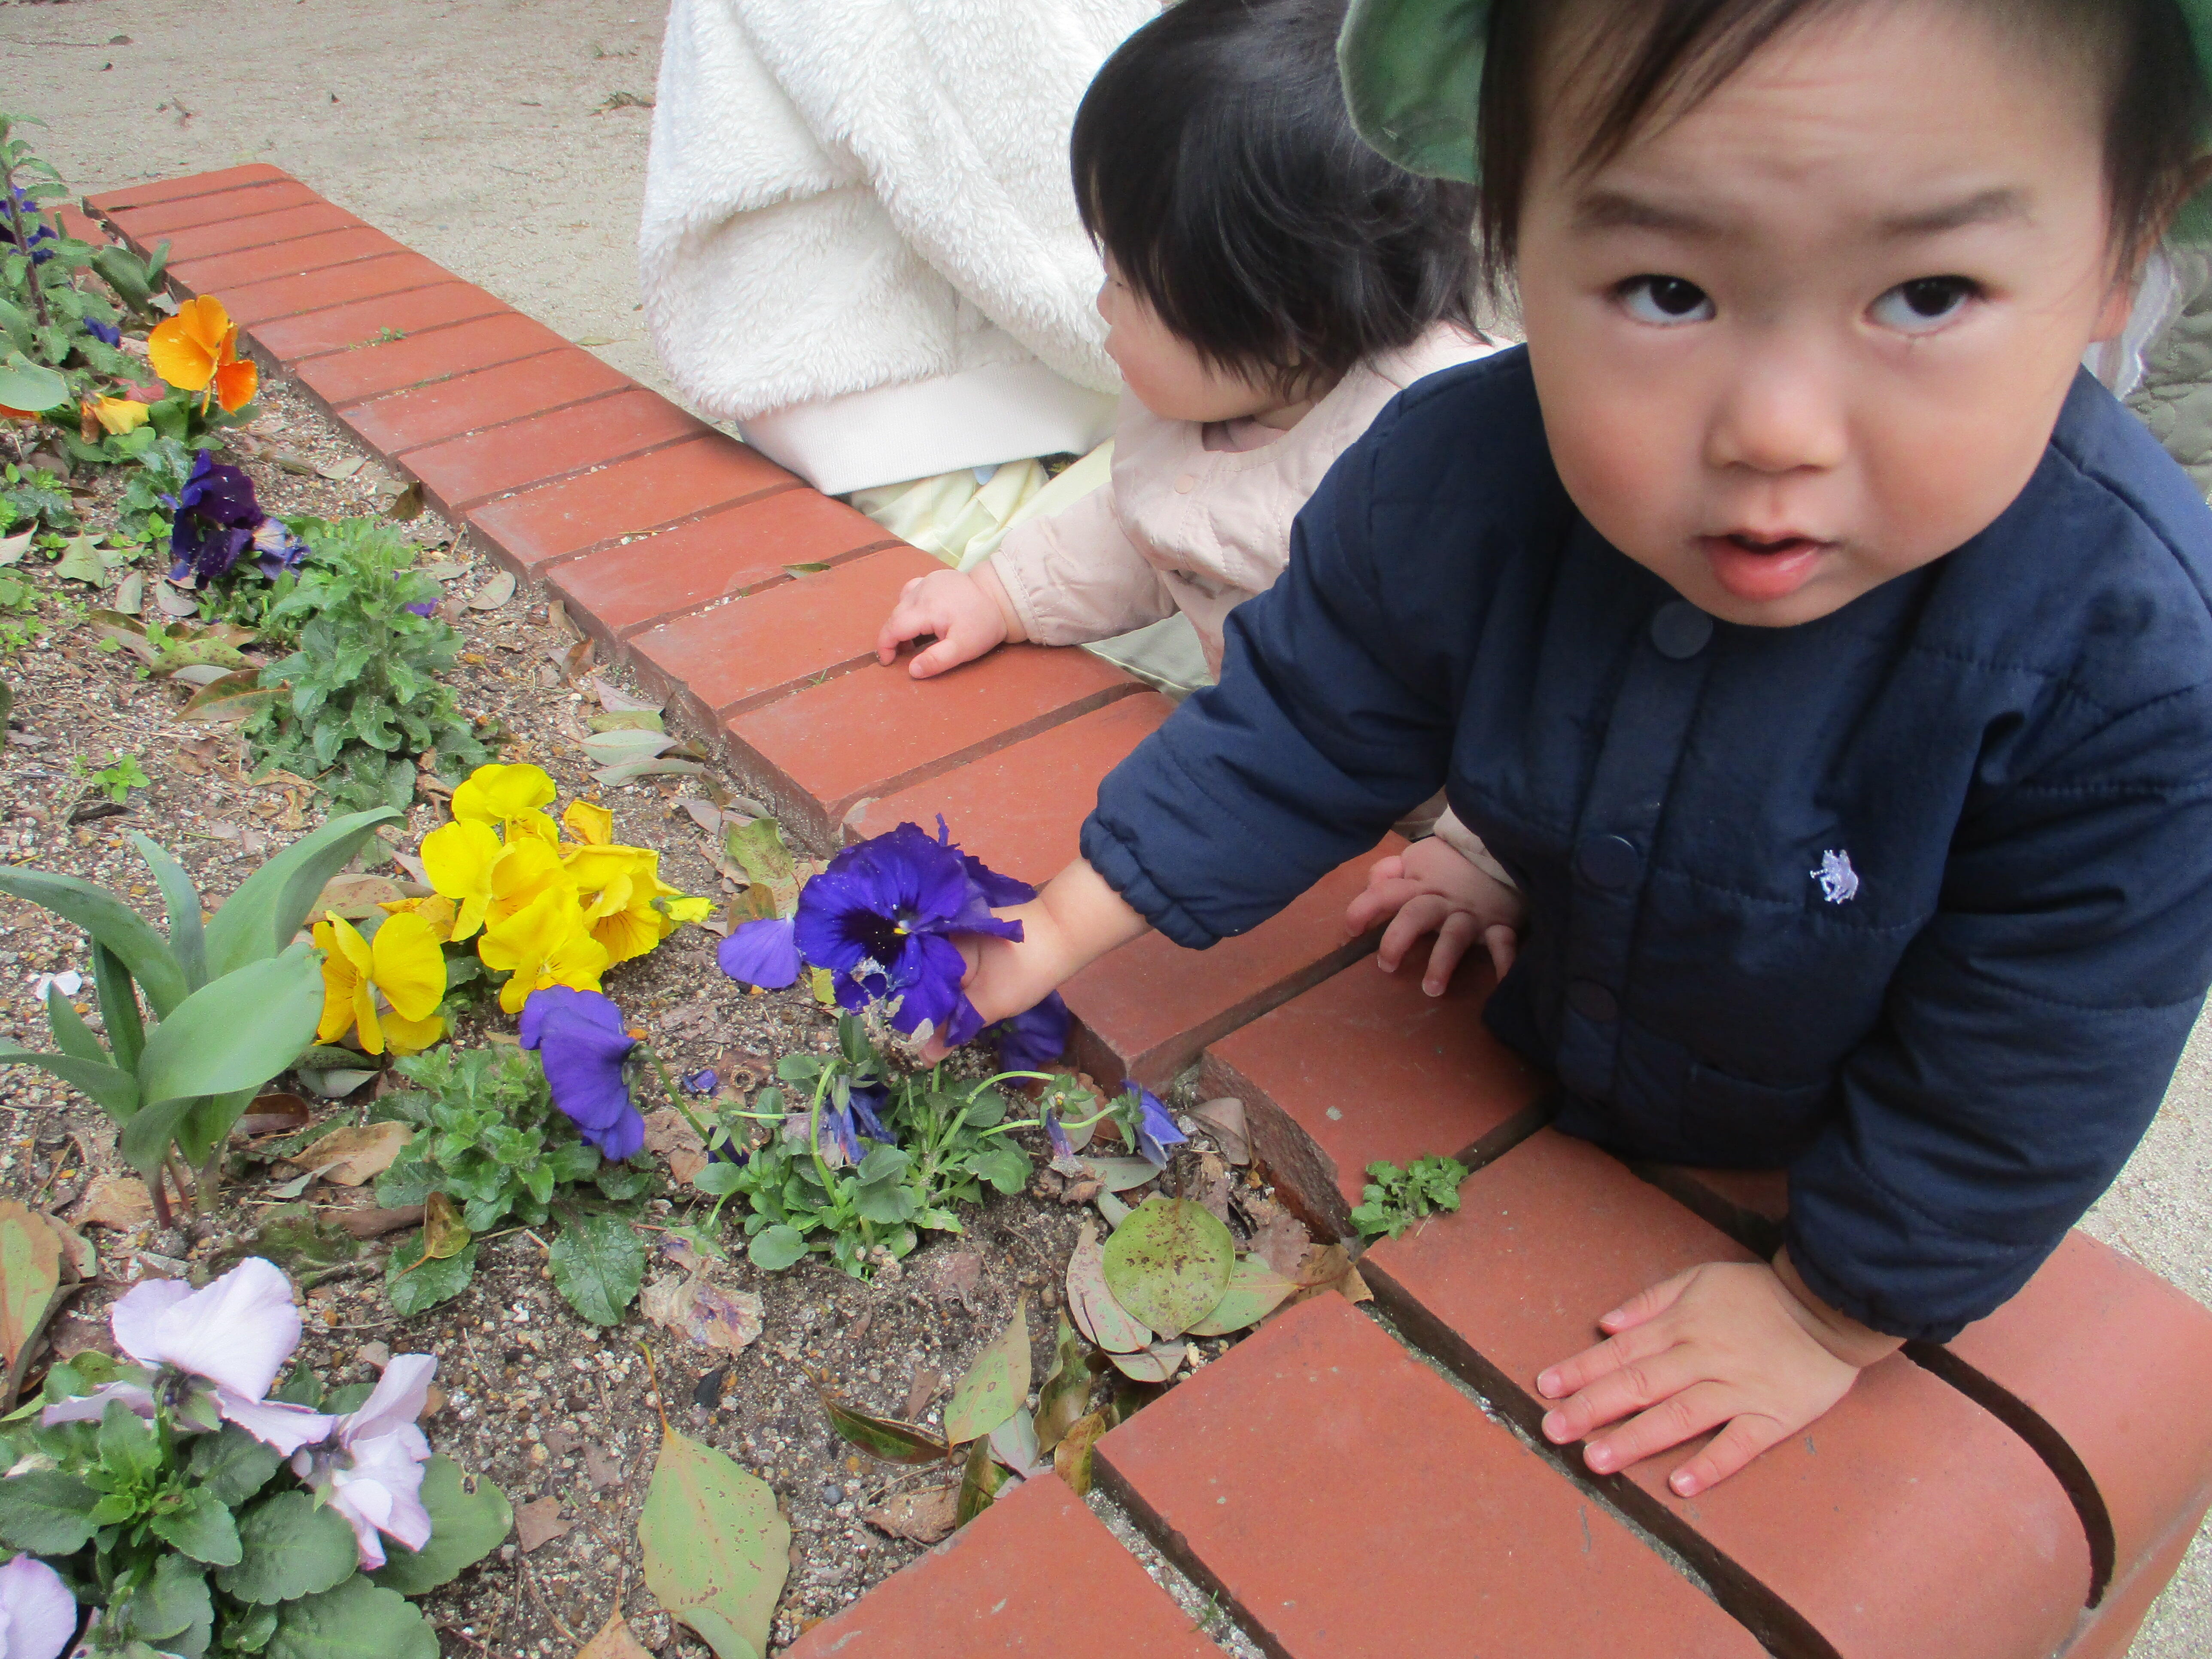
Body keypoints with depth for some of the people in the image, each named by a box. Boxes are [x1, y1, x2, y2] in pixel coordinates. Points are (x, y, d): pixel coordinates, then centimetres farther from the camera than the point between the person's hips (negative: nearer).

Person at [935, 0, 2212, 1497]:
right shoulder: (1454, 484, -29)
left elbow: (2026, 1075, -25)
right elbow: (1301, 732, -13)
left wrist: (1837, 1314, -15)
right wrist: (1063, 928, -14)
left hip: (1824, 1180, -1)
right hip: (1553, 1038, 2)